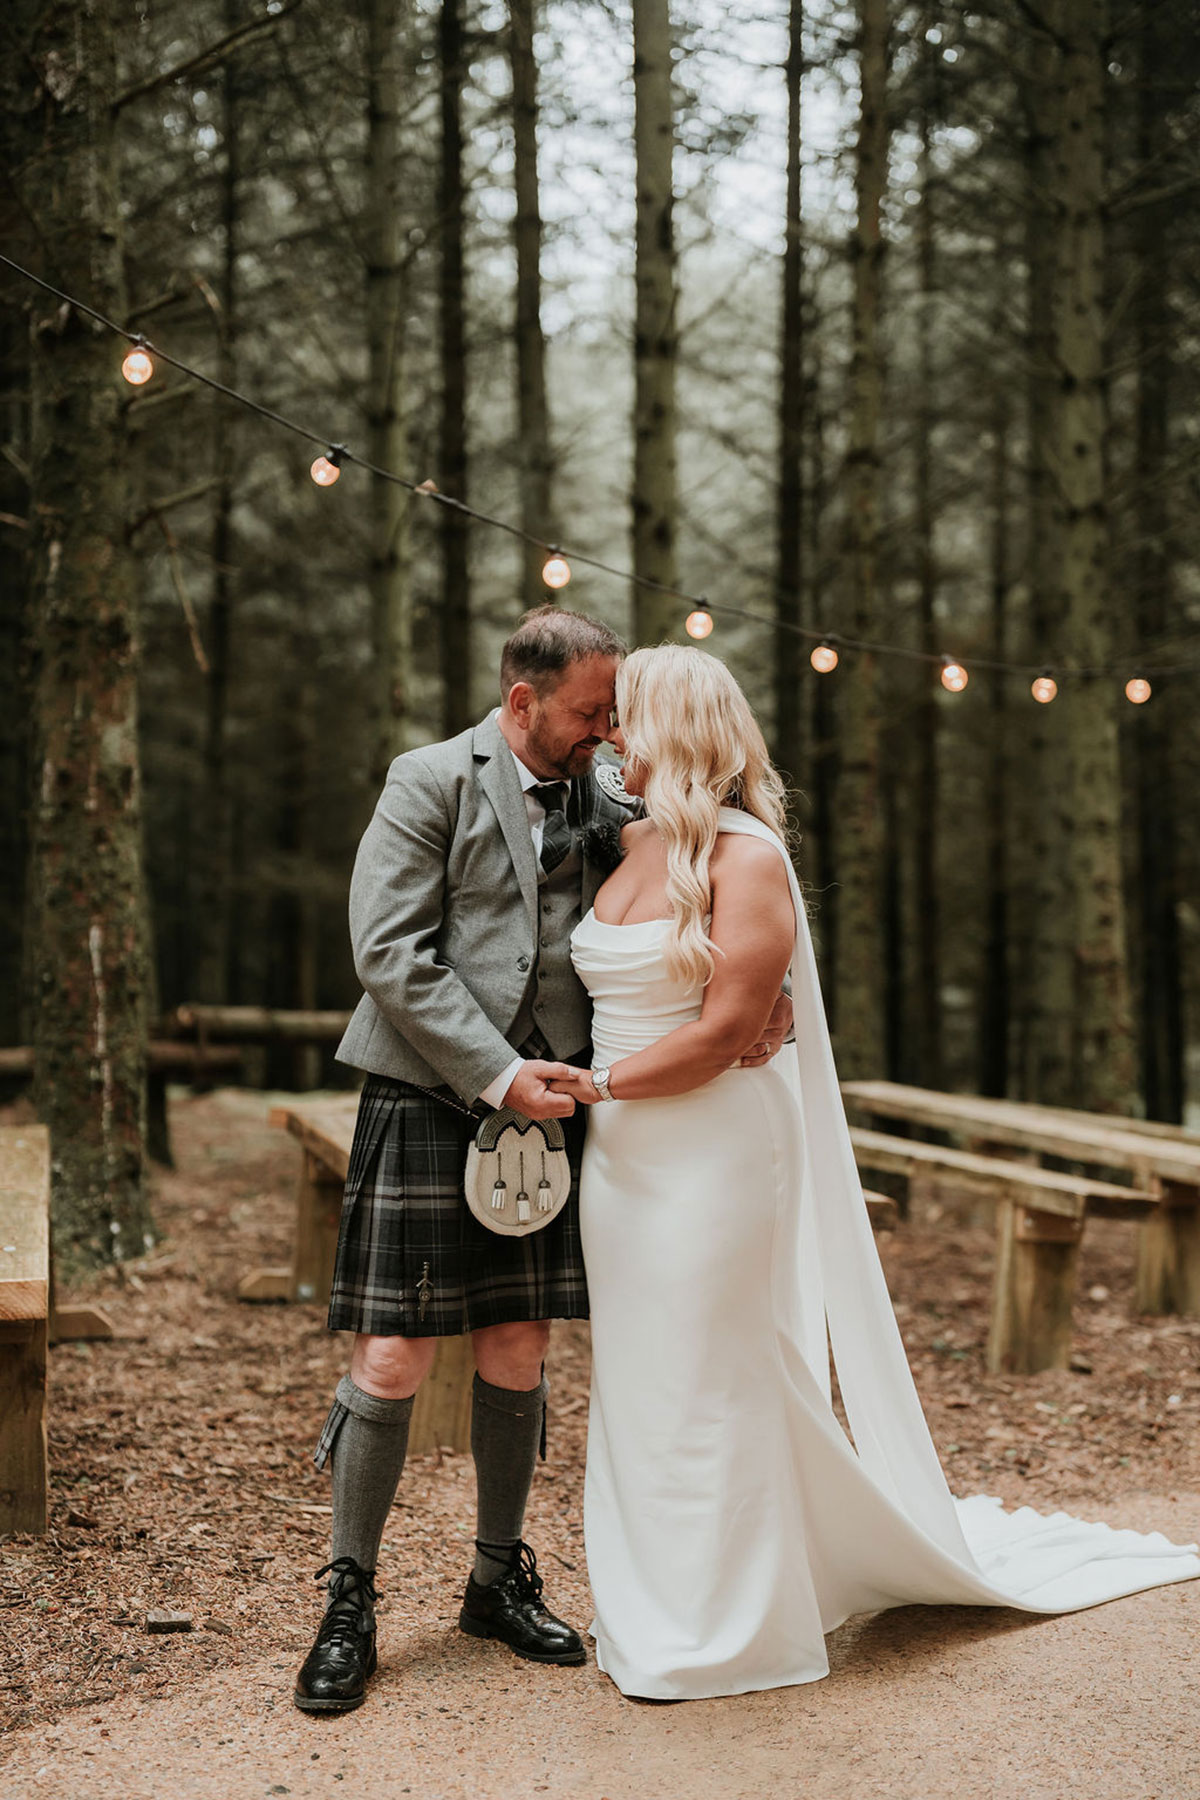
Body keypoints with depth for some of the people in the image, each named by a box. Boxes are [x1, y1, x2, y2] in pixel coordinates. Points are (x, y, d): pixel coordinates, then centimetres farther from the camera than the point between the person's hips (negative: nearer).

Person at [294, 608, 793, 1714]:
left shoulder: (612, 797, 9)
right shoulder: (432, 783, -4)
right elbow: (390, 953, -11)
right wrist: (497, 1072, -17)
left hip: (548, 1105, 4)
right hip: (430, 1099, -4)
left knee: (518, 1355, 10)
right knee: (393, 1361, -2)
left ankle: (501, 1580, 27)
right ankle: (349, 1603, 13)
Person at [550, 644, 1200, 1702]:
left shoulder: (746, 858, -11)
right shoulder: (633, 848, 11)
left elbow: (723, 1030, -18)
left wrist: (600, 1084, -14)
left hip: (716, 1154, -7)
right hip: (623, 1156, 7)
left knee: (708, 1381, 1)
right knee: (637, 1382, 12)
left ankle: (718, 1632, 14)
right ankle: (654, 1609, 24)